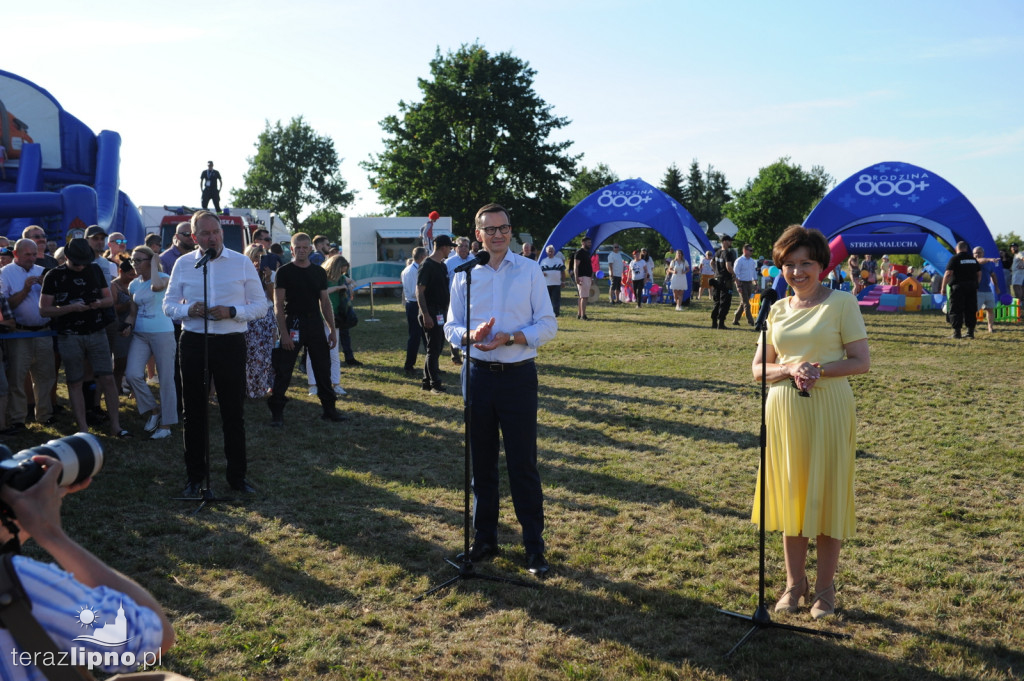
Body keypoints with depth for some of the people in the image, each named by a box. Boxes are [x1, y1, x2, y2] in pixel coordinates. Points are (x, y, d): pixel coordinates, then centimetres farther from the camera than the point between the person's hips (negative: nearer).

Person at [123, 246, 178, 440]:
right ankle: (153, 409, 10)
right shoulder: (133, 284, 12)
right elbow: (132, 312, 18)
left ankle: (166, 424, 11)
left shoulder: (164, 278, -6)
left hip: (162, 333, -5)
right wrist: (128, 325, -4)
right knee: (132, 374, -12)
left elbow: (156, 286, -32)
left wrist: (155, 263, -17)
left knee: (165, 379, 1)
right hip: (140, 334, 5)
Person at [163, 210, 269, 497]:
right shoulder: (182, 264, 7)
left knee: (234, 412, 5)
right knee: (194, 413, 8)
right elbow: (168, 304, 9)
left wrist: (231, 312, -18)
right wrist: (188, 310, -13)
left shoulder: (242, 263, 1)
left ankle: (237, 476, 17)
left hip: (230, 344, -2)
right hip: (193, 342, 2)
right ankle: (194, 478, 20)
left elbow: (260, 305, 0)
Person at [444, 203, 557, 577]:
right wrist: (471, 335, -16)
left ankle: (534, 546, 12)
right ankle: (485, 538, 26)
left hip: (518, 376, -3)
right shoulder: (464, 275, 5)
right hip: (478, 375, 3)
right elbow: (451, 327, 7)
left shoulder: (529, 271, -1)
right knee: (481, 462, 12)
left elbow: (548, 325, -4)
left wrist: (509, 339, -19)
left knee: (523, 464, 1)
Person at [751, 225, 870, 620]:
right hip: (784, 409, 4)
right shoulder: (778, 310, 10)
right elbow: (758, 369, 8)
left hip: (828, 408, -4)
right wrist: (791, 369, -12)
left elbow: (862, 362, -5)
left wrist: (819, 370, -20)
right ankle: (794, 583, 23)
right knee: (790, 495, 9)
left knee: (826, 496, 3)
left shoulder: (841, 303, -2)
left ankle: (825, 588, 18)